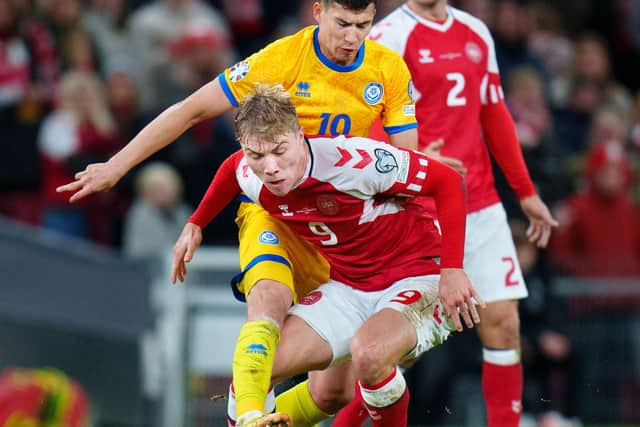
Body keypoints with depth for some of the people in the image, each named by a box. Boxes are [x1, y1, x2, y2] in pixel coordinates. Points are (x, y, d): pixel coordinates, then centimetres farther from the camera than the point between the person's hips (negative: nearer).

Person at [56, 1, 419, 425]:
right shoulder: (281, 59, -15)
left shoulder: (390, 70, -6)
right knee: (271, 297, -35)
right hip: (270, 206, -4)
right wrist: (116, 166, -8)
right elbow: (193, 109, -9)